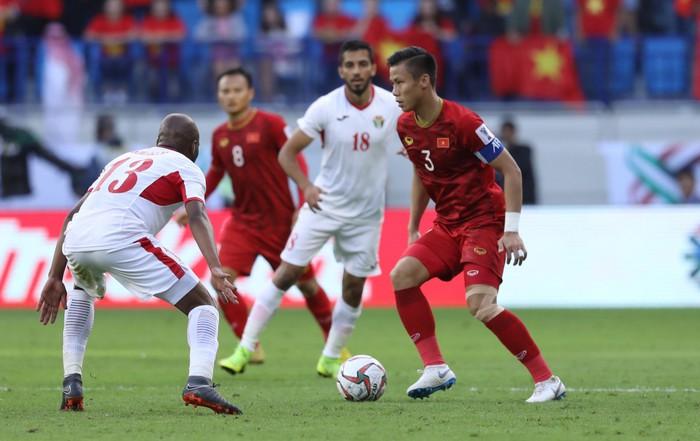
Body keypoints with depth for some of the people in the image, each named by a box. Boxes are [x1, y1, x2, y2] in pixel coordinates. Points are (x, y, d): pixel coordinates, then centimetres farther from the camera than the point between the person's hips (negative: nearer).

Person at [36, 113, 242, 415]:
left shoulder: (123, 160, 35)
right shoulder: (186, 169, 18)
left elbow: (72, 215, 31)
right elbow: (197, 216, -4)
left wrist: (55, 278, 32)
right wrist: (216, 270, -16)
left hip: (76, 241, 6)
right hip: (121, 240, -6)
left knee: (83, 293, 40)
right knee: (201, 305, 7)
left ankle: (71, 384, 27)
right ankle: (199, 382, -17)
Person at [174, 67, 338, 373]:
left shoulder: (270, 124, -12)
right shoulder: (219, 136, 5)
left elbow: (296, 162, -11)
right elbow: (215, 174, 19)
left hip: (280, 220, -4)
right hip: (242, 221, 4)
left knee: (306, 284, 7)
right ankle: (250, 348, -5)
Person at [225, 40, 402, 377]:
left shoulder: (391, 107, -10)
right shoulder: (325, 107, -13)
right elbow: (287, 153, -6)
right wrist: (306, 187, -20)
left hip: (365, 213, 2)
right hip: (323, 205, -2)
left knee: (354, 287, 5)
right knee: (287, 272, -6)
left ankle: (330, 359, 21)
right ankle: (246, 347, -1)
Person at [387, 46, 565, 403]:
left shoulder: (461, 122, -20)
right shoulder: (406, 126, 4)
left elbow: (511, 170, -15)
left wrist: (511, 230, -19)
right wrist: (412, 230, 18)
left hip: (484, 221, -8)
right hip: (447, 224, 8)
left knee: (480, 303, -23)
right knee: (402, 275, -11)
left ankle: (547, 381, -13)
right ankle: (435, 369, -6)